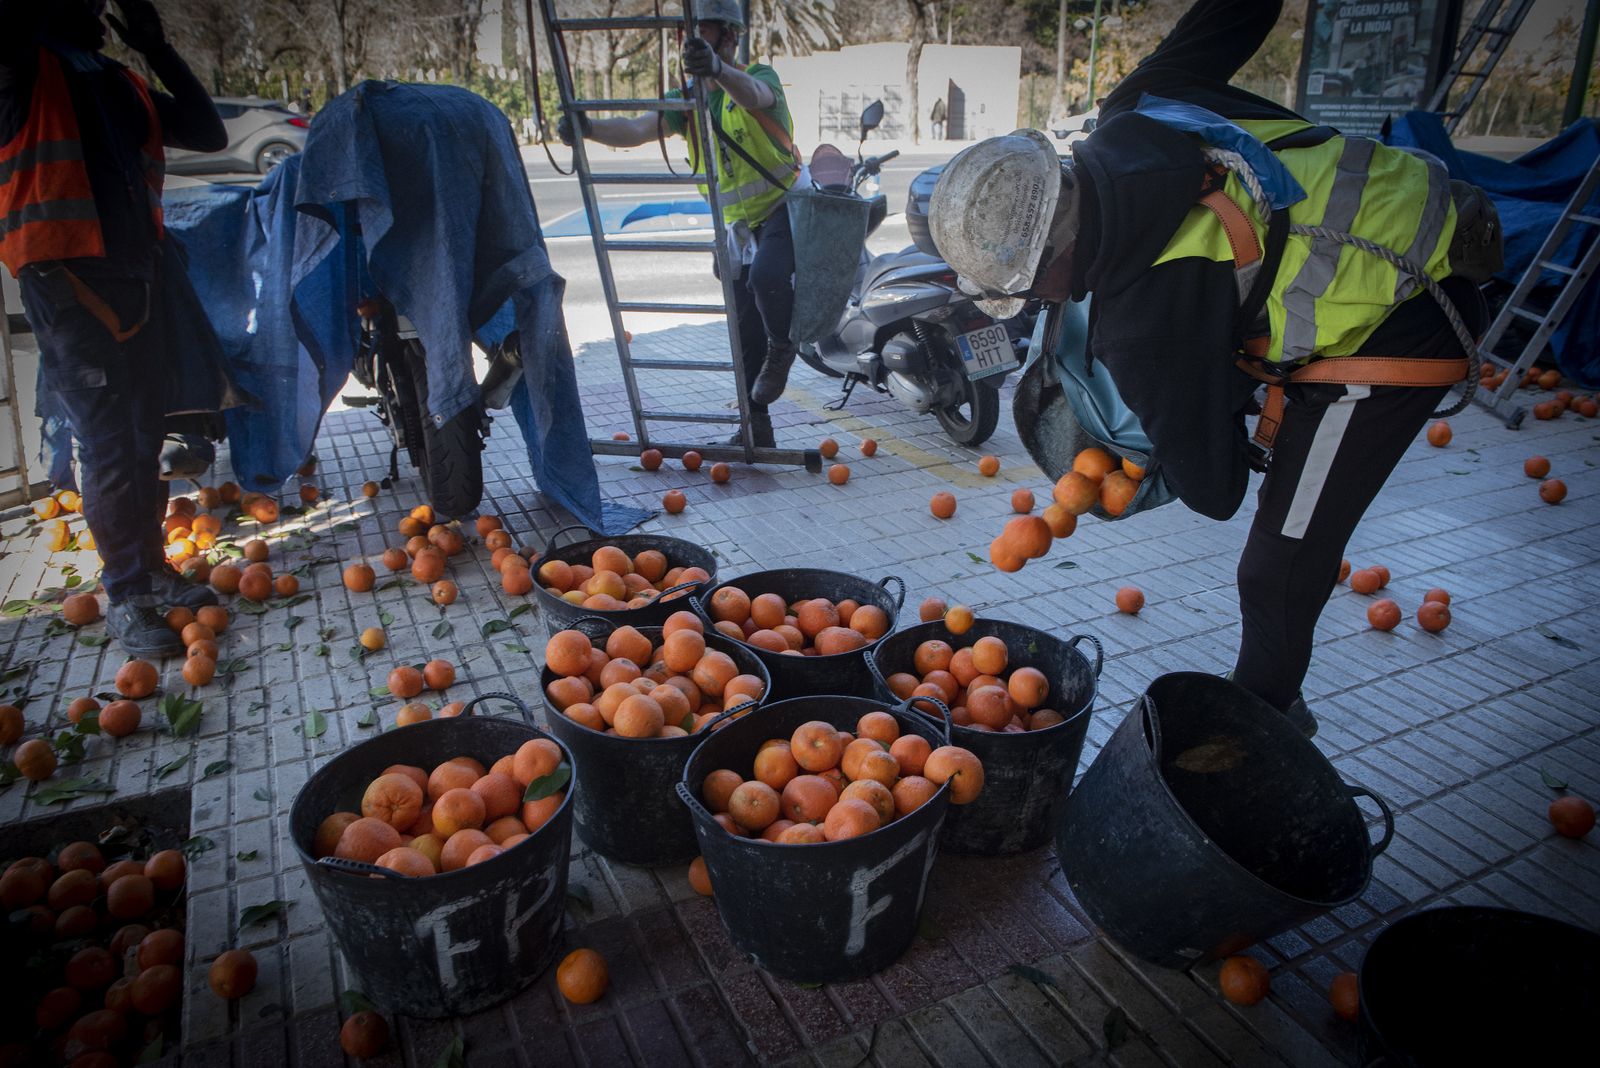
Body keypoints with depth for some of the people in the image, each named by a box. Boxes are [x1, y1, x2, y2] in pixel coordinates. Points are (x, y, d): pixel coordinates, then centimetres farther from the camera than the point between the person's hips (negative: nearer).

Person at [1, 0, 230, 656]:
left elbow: (209, 133, 12)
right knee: (107, 447, -6)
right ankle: (125, 600, 2)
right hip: (65, 284, -6)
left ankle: (151, 569, 22)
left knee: (145, 438, 11)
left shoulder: (124, 84, 17)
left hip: (137, 277, 6)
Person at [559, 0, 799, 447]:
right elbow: (638, 129, -10)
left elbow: (753, 95, -35)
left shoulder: (760, 76, -8)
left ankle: (783, 347, -7)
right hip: (739, 225, 5)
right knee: (746, 333, 5)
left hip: (783, 207, -5)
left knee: (767, 275, -36)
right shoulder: (687, 99, 7)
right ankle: (755, 426, 15)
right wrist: (589, 127, -30)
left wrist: (718, 68, -57)